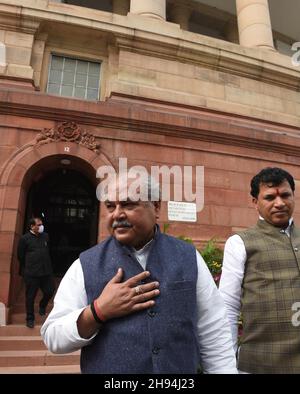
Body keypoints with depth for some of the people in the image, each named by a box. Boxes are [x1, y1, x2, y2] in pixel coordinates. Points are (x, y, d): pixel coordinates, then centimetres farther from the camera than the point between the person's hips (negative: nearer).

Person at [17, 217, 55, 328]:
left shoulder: (45, 236, 6)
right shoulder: (24, 238, -6)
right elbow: (20, 256, 1)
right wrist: (27, 268, 9)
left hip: (46, 272, 4)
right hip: (31, 273, -4)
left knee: (50, 292, 9)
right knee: (30, 297, 7)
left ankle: (42, 306, 40)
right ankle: (30, 319, 24)